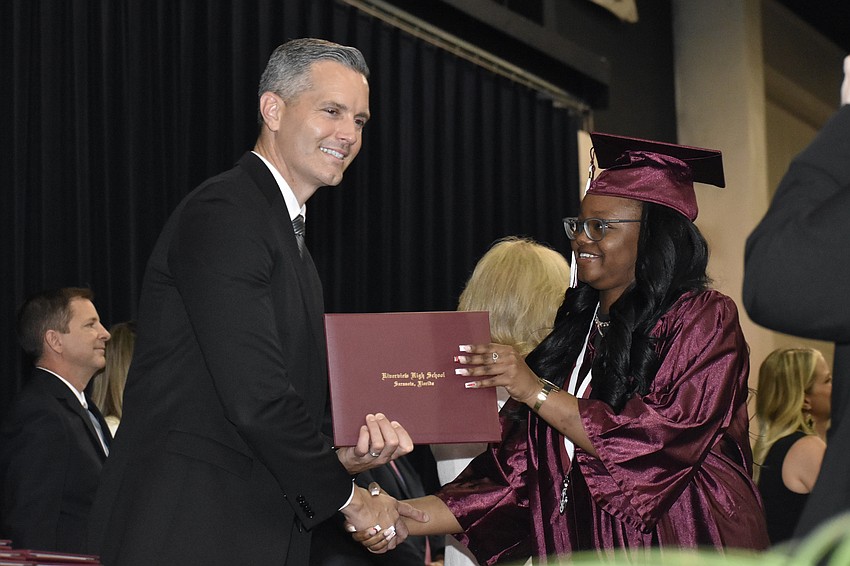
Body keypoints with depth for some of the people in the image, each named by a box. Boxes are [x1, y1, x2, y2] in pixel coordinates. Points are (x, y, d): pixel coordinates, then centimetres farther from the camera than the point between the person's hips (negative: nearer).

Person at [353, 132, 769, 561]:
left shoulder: (704, 320, -6)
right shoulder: (575, 331, 9)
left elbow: (659, 443, -19)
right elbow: (517, 468, 3)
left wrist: (536, 392, -17)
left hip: (679, 550, -5)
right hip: (581, 550, 5)